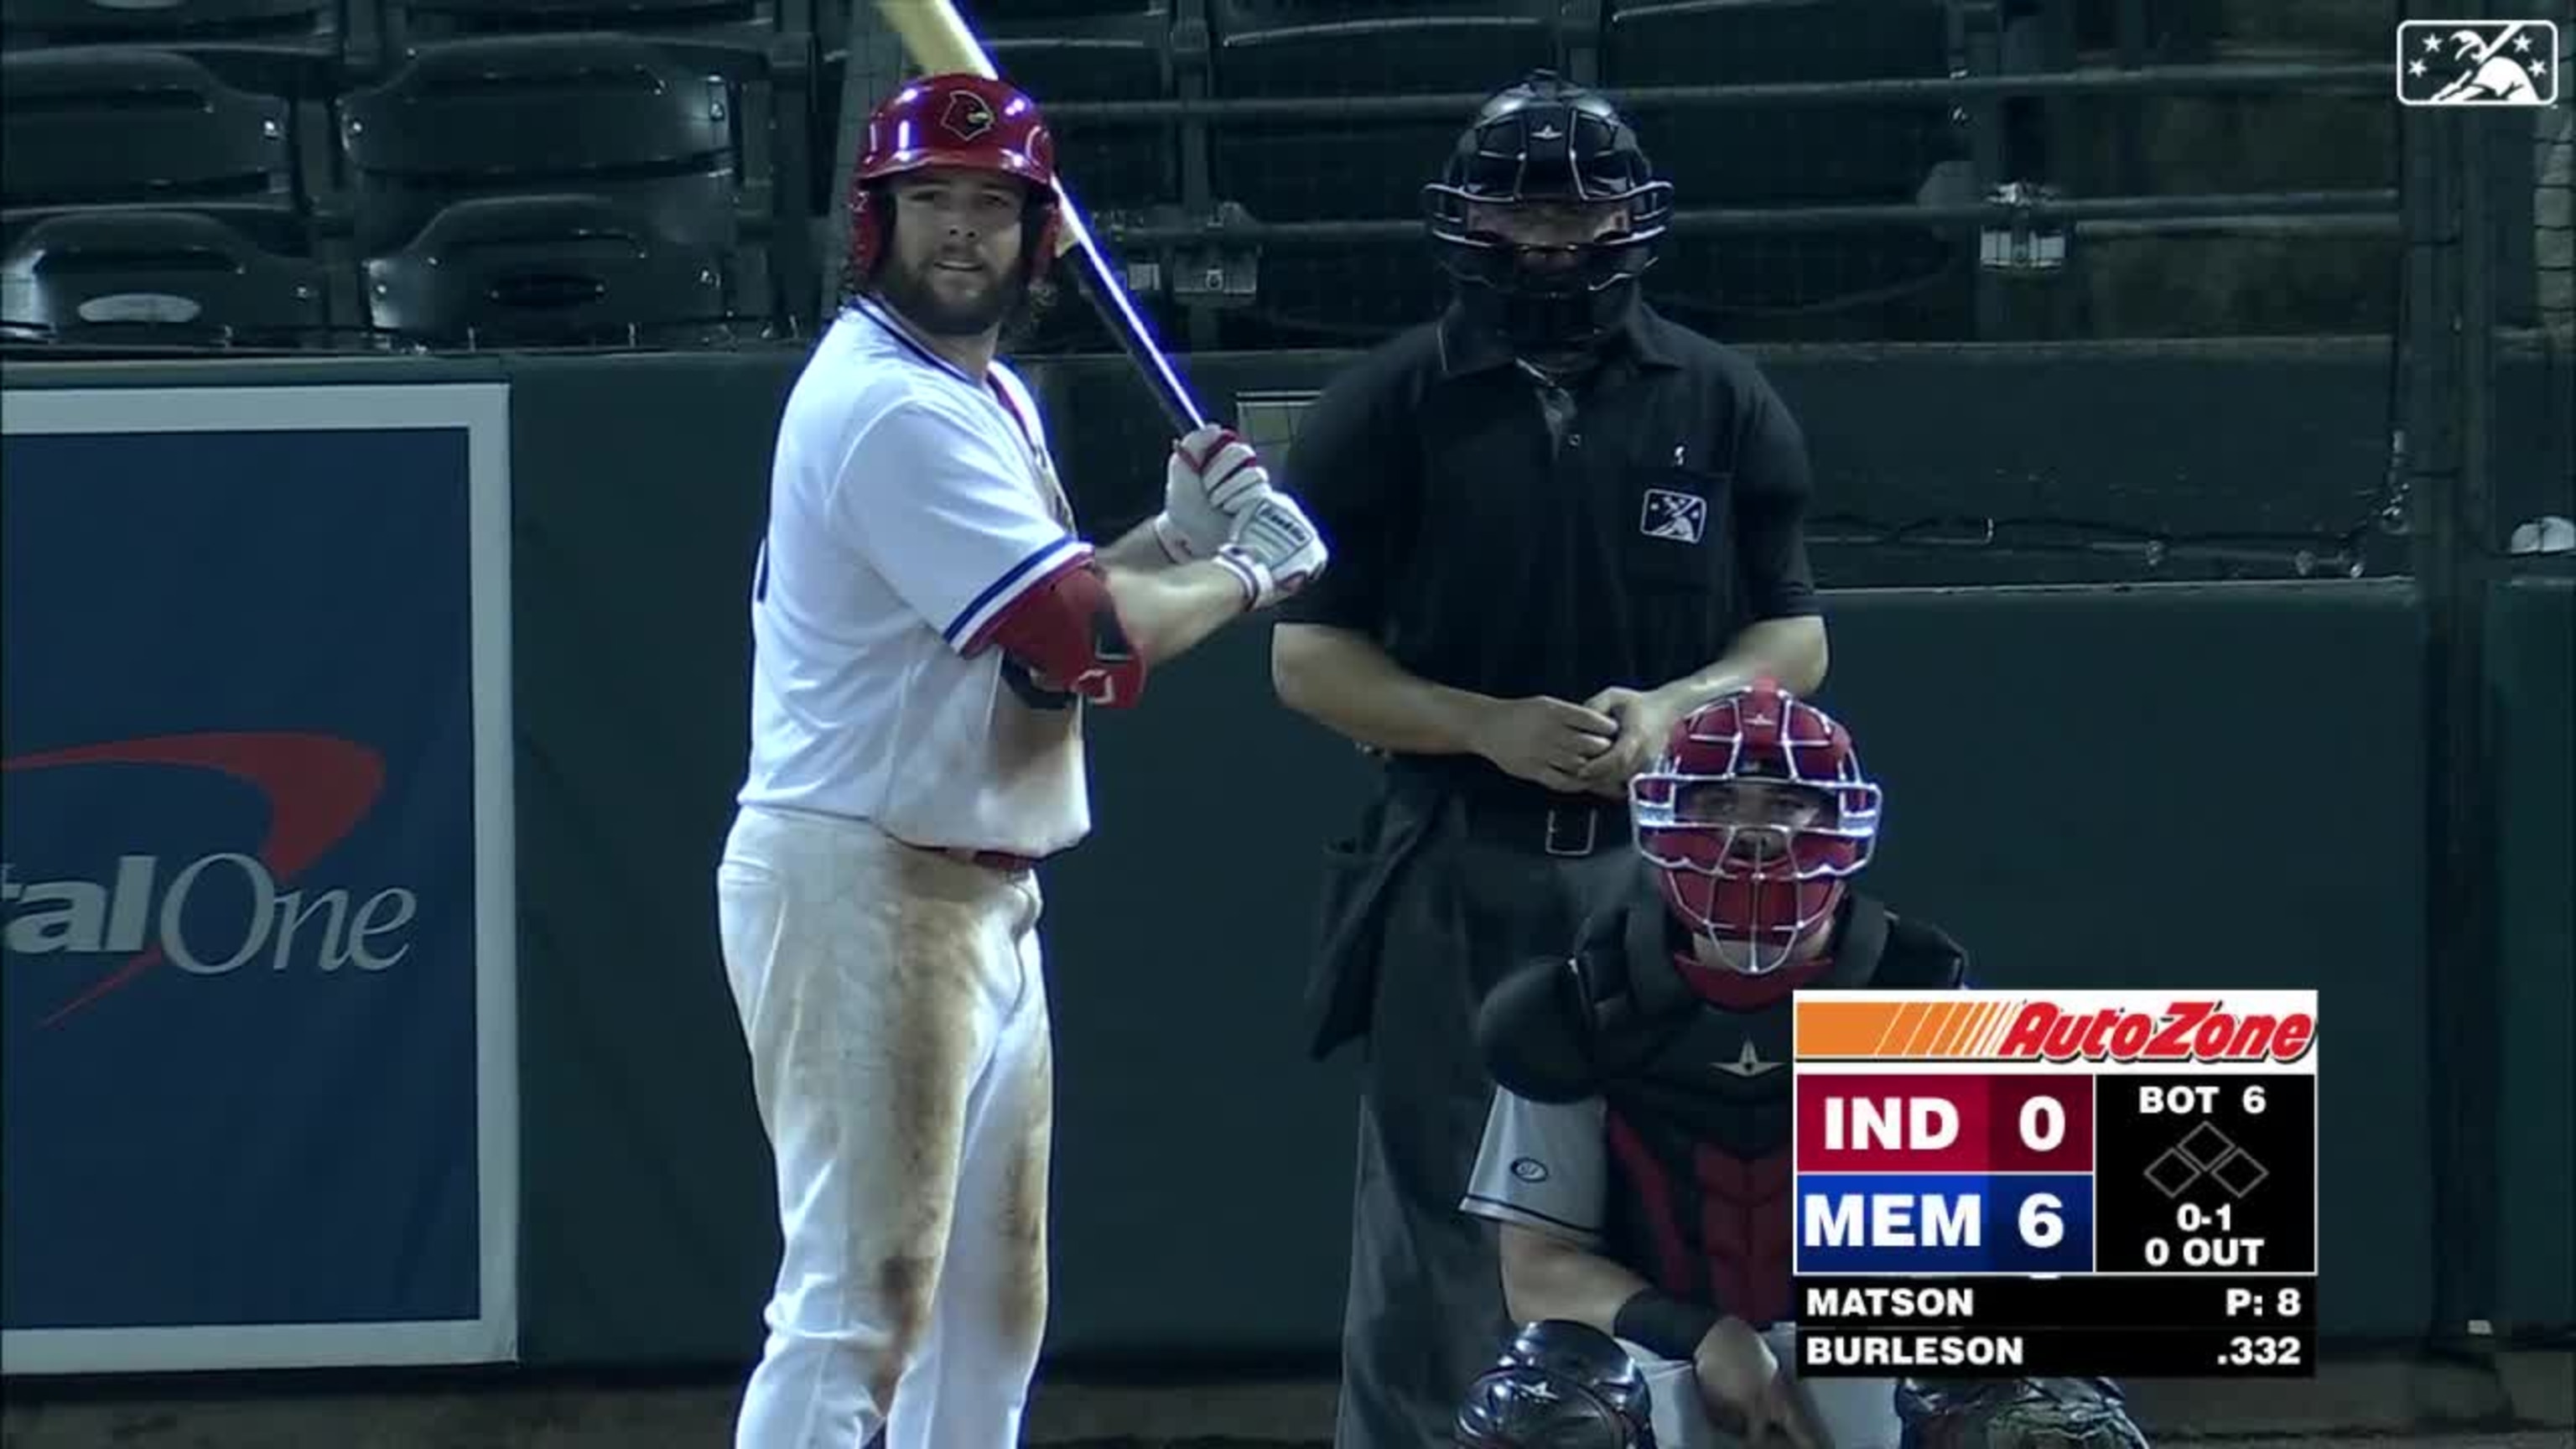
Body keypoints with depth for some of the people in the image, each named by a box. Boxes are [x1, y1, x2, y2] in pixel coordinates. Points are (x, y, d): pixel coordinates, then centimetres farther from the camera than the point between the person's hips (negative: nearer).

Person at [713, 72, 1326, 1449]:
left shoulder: (988, 400, 16)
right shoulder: (888, 407, -18)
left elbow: (1039, 619, 20)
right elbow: (1080, 641, -23)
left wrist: (1178, 537, 6)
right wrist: (1248, 572, -8)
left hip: (979, 901, 11)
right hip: (859, 886, -11)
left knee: (992, 1306, 15)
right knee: (861, 1299, -17)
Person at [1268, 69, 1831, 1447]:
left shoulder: (1721, 402, 7)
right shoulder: (1387, 409, 1)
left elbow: (1795, 638, 9)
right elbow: (1309, 658, -1)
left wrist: (1676, 707, -12)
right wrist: (1491, 727, -16)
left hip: (1669, 866, 2)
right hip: (1455, 875, -2)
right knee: (1433, 1241, -2)